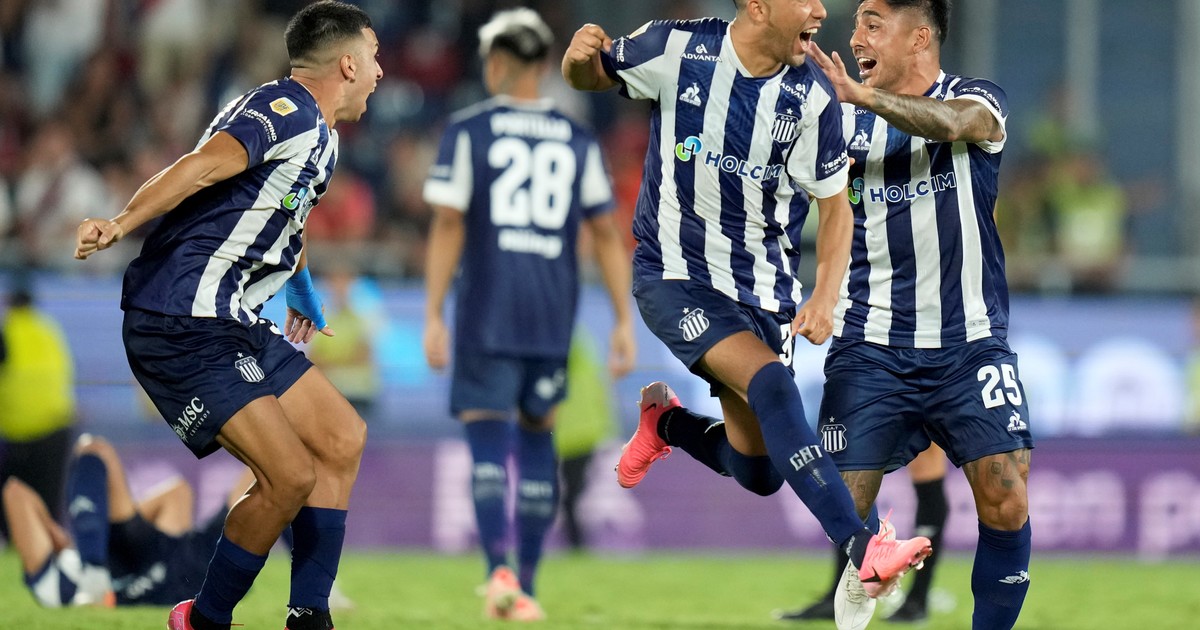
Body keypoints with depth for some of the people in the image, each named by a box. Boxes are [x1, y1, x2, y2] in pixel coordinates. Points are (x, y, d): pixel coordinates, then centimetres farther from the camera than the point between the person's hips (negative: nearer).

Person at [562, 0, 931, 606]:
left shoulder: (811, 96, -10)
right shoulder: (676, 49, -15)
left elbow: (833, 205, 1)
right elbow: (592, 77, 3)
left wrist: (824, 298, -13)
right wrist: (580, 58, -22)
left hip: (762, 284, 4)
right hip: (674, 276, -4)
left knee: (758, 474, 6)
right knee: (771, 381, -28)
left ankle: (666, 421, 38)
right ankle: (862, 546, -32)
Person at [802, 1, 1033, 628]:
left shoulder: (977, 101, -1)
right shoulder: (842, 121, 11)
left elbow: (949, 123, -24)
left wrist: (862, 95, -39)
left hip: (969, 344, -2)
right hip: (870, 348, 2)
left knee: (1006, 503, -14)